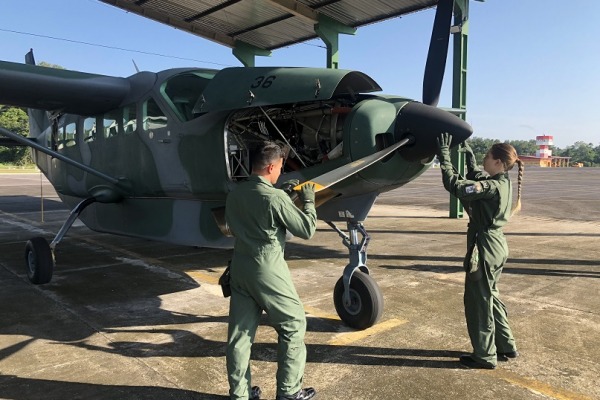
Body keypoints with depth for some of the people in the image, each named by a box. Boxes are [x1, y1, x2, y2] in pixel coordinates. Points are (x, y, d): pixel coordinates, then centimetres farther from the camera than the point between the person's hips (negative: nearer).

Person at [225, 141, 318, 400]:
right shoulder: (275, 197, -17)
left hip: (240, 267, 7)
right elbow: (306, 230, -12)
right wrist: (308, 201, 5)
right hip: (267, 269, -7)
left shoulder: (235, 194, 5)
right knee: (292, 324, 9)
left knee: (240, 330, 12)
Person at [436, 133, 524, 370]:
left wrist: (444, 156, -21)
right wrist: (468, 153, 21)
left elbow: (455, 185, -28)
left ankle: (485, 356, 17)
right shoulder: (503, 183, 6)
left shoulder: (492, 187, -22)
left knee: (478, 301, 4)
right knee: (490, 297, 22)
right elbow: (475, 176, 24)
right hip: (497, 246, 10)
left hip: (485, 247, -10)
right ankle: (506, 347, 34)